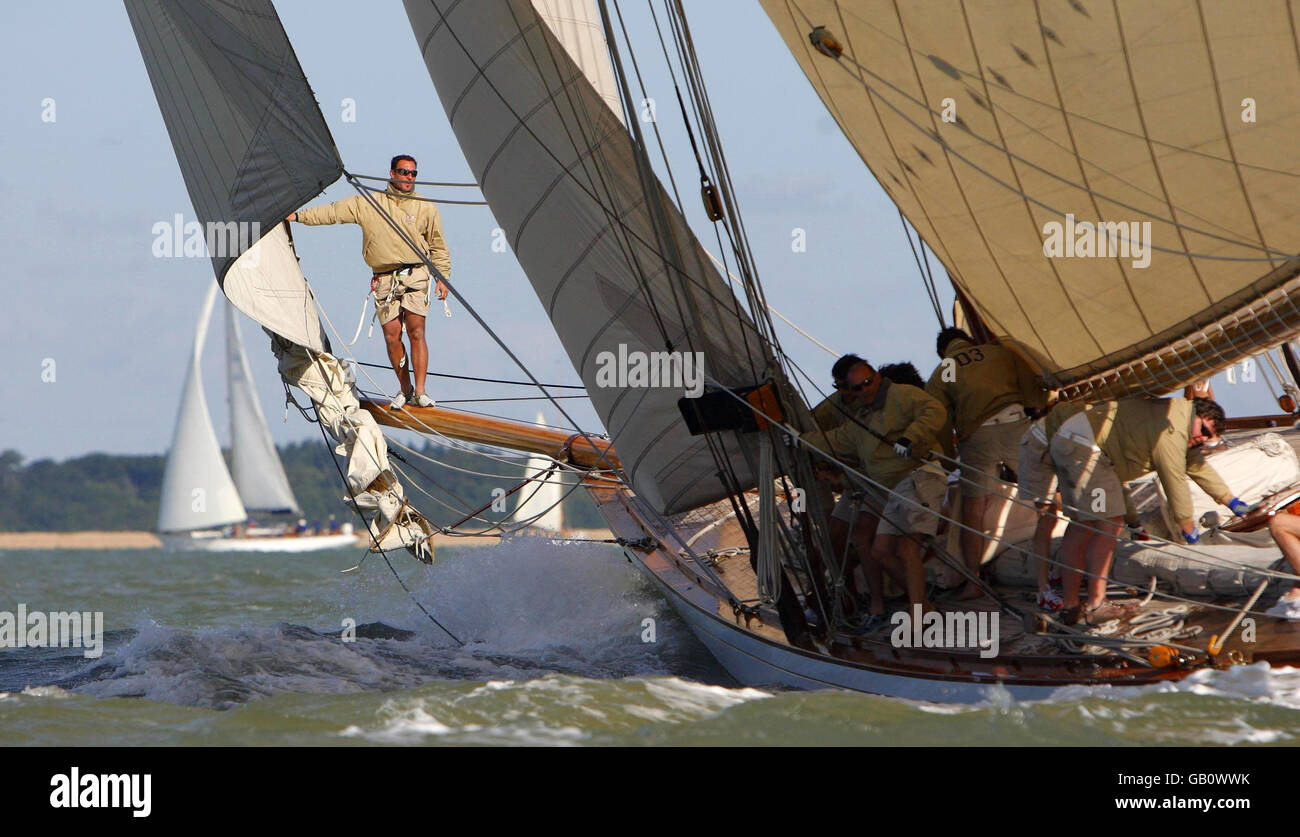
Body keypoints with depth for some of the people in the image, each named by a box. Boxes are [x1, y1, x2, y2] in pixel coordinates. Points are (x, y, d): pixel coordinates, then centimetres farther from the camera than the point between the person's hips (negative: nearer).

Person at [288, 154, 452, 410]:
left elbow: (438, 247, 15)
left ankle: (420, 391, -11)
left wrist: (442, 276, 7)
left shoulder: (426, 208, 11)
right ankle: (404, 388, 10)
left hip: (415, 276, -1)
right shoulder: (367, 203, 10)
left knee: (416, 330, -13)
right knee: (392, 335, -5)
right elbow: (334, 212, 10)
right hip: (384, 279, 1)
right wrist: (299, 216, 4)